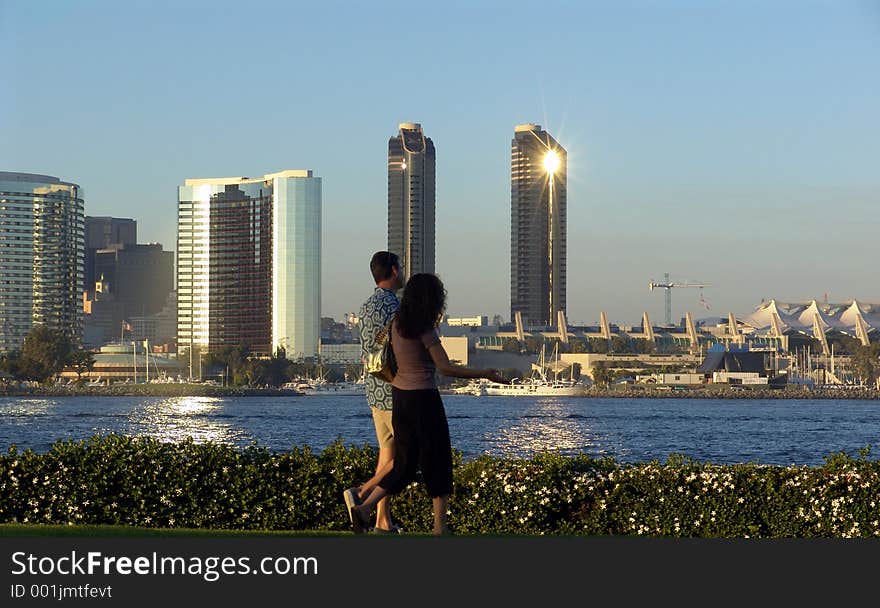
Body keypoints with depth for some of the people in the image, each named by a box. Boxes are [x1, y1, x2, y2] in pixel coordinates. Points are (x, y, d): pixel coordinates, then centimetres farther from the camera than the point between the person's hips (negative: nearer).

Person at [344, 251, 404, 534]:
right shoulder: (393, 306, -17)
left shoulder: (366, 307, 12)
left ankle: (383, 522, 8)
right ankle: (361, 494, -13)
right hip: (396, 393, -9)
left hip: (375, 392, 9)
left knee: (387, 455, 10)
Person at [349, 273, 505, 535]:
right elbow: (446, 367, -21)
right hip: (423, 398, -7)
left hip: (400, 396, 7)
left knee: (405, 463, 13)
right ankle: (440, 527, 7)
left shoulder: (397, 324, 5)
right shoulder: (425, 329, -16)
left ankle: (363, 508, 0)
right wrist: (485, 374, -16)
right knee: (438, 462, 4)